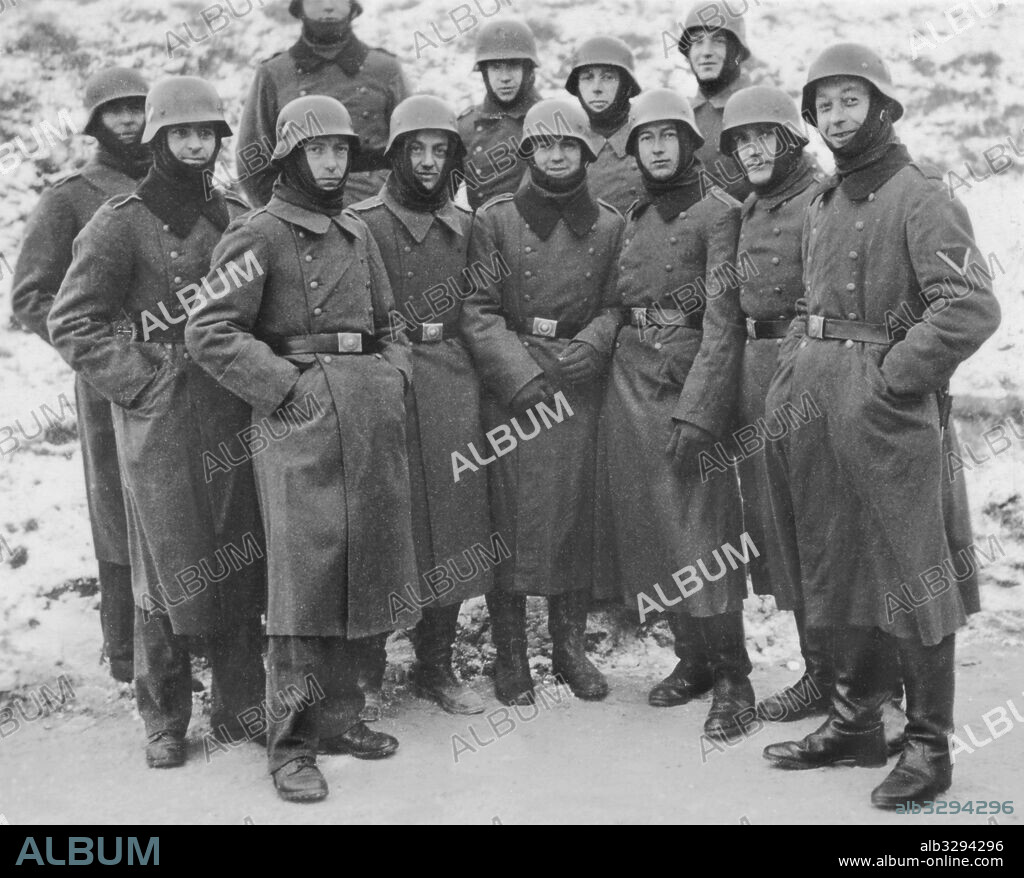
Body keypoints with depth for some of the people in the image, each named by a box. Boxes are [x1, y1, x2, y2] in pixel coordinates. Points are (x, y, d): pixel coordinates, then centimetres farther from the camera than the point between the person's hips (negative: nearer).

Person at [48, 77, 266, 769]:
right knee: (170, 565, 0)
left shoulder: (237, 218, 12)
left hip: (234, 413, 5)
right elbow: (70, 322, -5)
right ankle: (165, 720, 15)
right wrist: (140, 377, -10)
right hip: (159, 420, -5)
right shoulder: (122, 225, -3)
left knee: (242, 557, 8)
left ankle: (240, 703, 23)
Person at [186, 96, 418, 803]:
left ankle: (338, 715, 24)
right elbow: (210, 332, -10)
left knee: (358, 570, 10)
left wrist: (393, 375, 8)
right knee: (305, 572, -7)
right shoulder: (259, 234, -4)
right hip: (301, 413, -7)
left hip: (373, 408, 7)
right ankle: (293, 743, 3)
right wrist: (285, 388, -14)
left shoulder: (358, 233, 17)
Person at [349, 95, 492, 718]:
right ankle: (366, 671, 12)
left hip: (454, 386, 5)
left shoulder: (465, 224, 13)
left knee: (453, 523, 7)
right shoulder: (362, 222, -2)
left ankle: (437, 667, 20)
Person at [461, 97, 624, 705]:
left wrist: (592, 344, -9)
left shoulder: (609, 225, 10)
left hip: (582, 381, 2)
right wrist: (521, 374, -13)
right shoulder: (494, 220, 2)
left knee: (578, 511, 4)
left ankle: (571, 645, 19)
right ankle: (510, 654, 11)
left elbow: (616, 305, 11)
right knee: (510, 513, -2)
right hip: (510, 382, -2)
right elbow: (477, 311, -3)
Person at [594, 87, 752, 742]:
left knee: (701, 528, -8)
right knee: (649, 526, 8)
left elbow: (723, 319, -13)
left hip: (692, 377, -7)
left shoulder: (718, 212, -5)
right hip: (632, 378, 7)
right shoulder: (634, 220, 16)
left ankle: (734, 680, 4)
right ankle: (692, 660, 22)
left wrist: (697, 410, -20)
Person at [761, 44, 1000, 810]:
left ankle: (930, 744, 13)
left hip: (884, 405, -8)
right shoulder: (825, 203, 15)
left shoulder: (919, 195, -10)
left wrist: (892, 378, -17)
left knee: (910, 573, 0)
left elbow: (972, 309, -20)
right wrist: (799, 368, 10)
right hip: (818, 397, 8)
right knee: (841, 566, 15)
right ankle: (856, 721, 28)